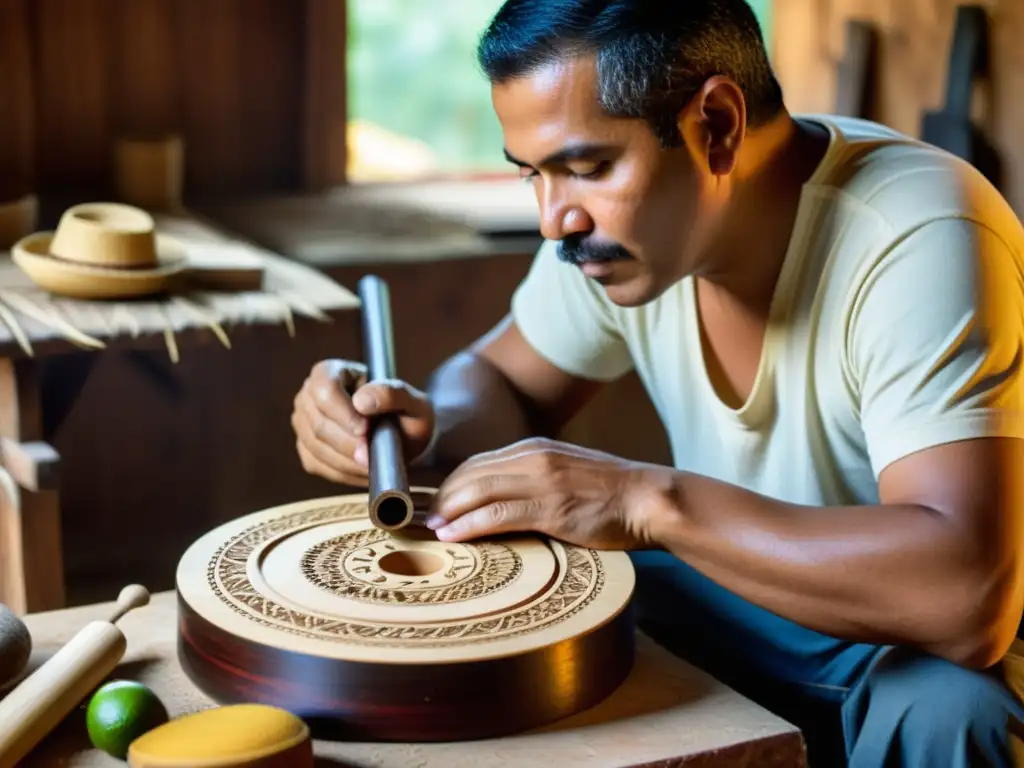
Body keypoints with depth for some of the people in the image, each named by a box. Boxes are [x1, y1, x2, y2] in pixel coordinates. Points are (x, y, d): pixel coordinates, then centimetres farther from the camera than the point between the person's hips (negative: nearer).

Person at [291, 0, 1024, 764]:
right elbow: (500, 382, 6)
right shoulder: (617, 210, -9)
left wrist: (652, 501, -39)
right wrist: (426, 426, -17)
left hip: (932, 651, -4)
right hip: (742, 588, 5)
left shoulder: (919, 245, -29)